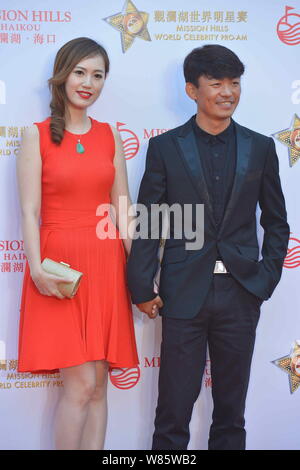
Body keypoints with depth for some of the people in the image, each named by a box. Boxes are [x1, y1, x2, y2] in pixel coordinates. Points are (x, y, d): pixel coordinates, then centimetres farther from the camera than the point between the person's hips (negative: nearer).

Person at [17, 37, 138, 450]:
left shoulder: (110, 135, 11)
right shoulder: (37, 135, 1)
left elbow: (122, 206, 10)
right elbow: (29, 211, -5)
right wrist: (36, 267, -19)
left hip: (106, 265, 4)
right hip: (59, 265, -4)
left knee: (98, 384, 7)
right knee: (81, 383, -8)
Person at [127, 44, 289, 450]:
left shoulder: (260, 148, 6)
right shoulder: (165, 147, 1)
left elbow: (276, 222, 11)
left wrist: (267, 278, 2)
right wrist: (142, 289, -4)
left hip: (240, 295, 2)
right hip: (184, 294, -2)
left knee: (231, 409, 13)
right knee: (174, 408, 4)